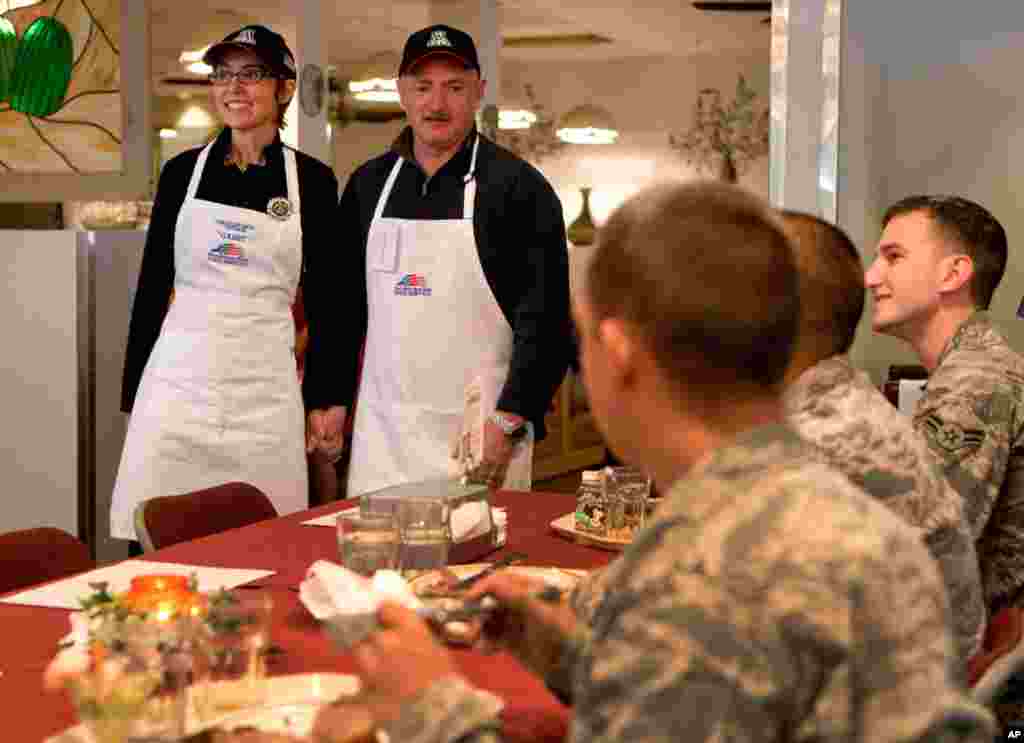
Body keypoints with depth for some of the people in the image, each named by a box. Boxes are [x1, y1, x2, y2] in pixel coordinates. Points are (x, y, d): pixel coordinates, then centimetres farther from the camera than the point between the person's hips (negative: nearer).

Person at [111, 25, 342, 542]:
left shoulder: (312, 179, 2)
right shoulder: (183, 170, 6)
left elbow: (324, 302, 6)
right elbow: (152, 286, 9)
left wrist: (324, 401, 4)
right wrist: (131, 393, 6)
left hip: (266, 387, -1)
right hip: (177, 379, 1)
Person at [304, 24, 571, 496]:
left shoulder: (518, 187, -5)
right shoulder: (368, 184, 10)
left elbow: (545, 319, -9)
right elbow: (341, 301, 16)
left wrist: (508, 422, -15)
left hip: (480, 433, -4)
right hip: (380, 430, 4)